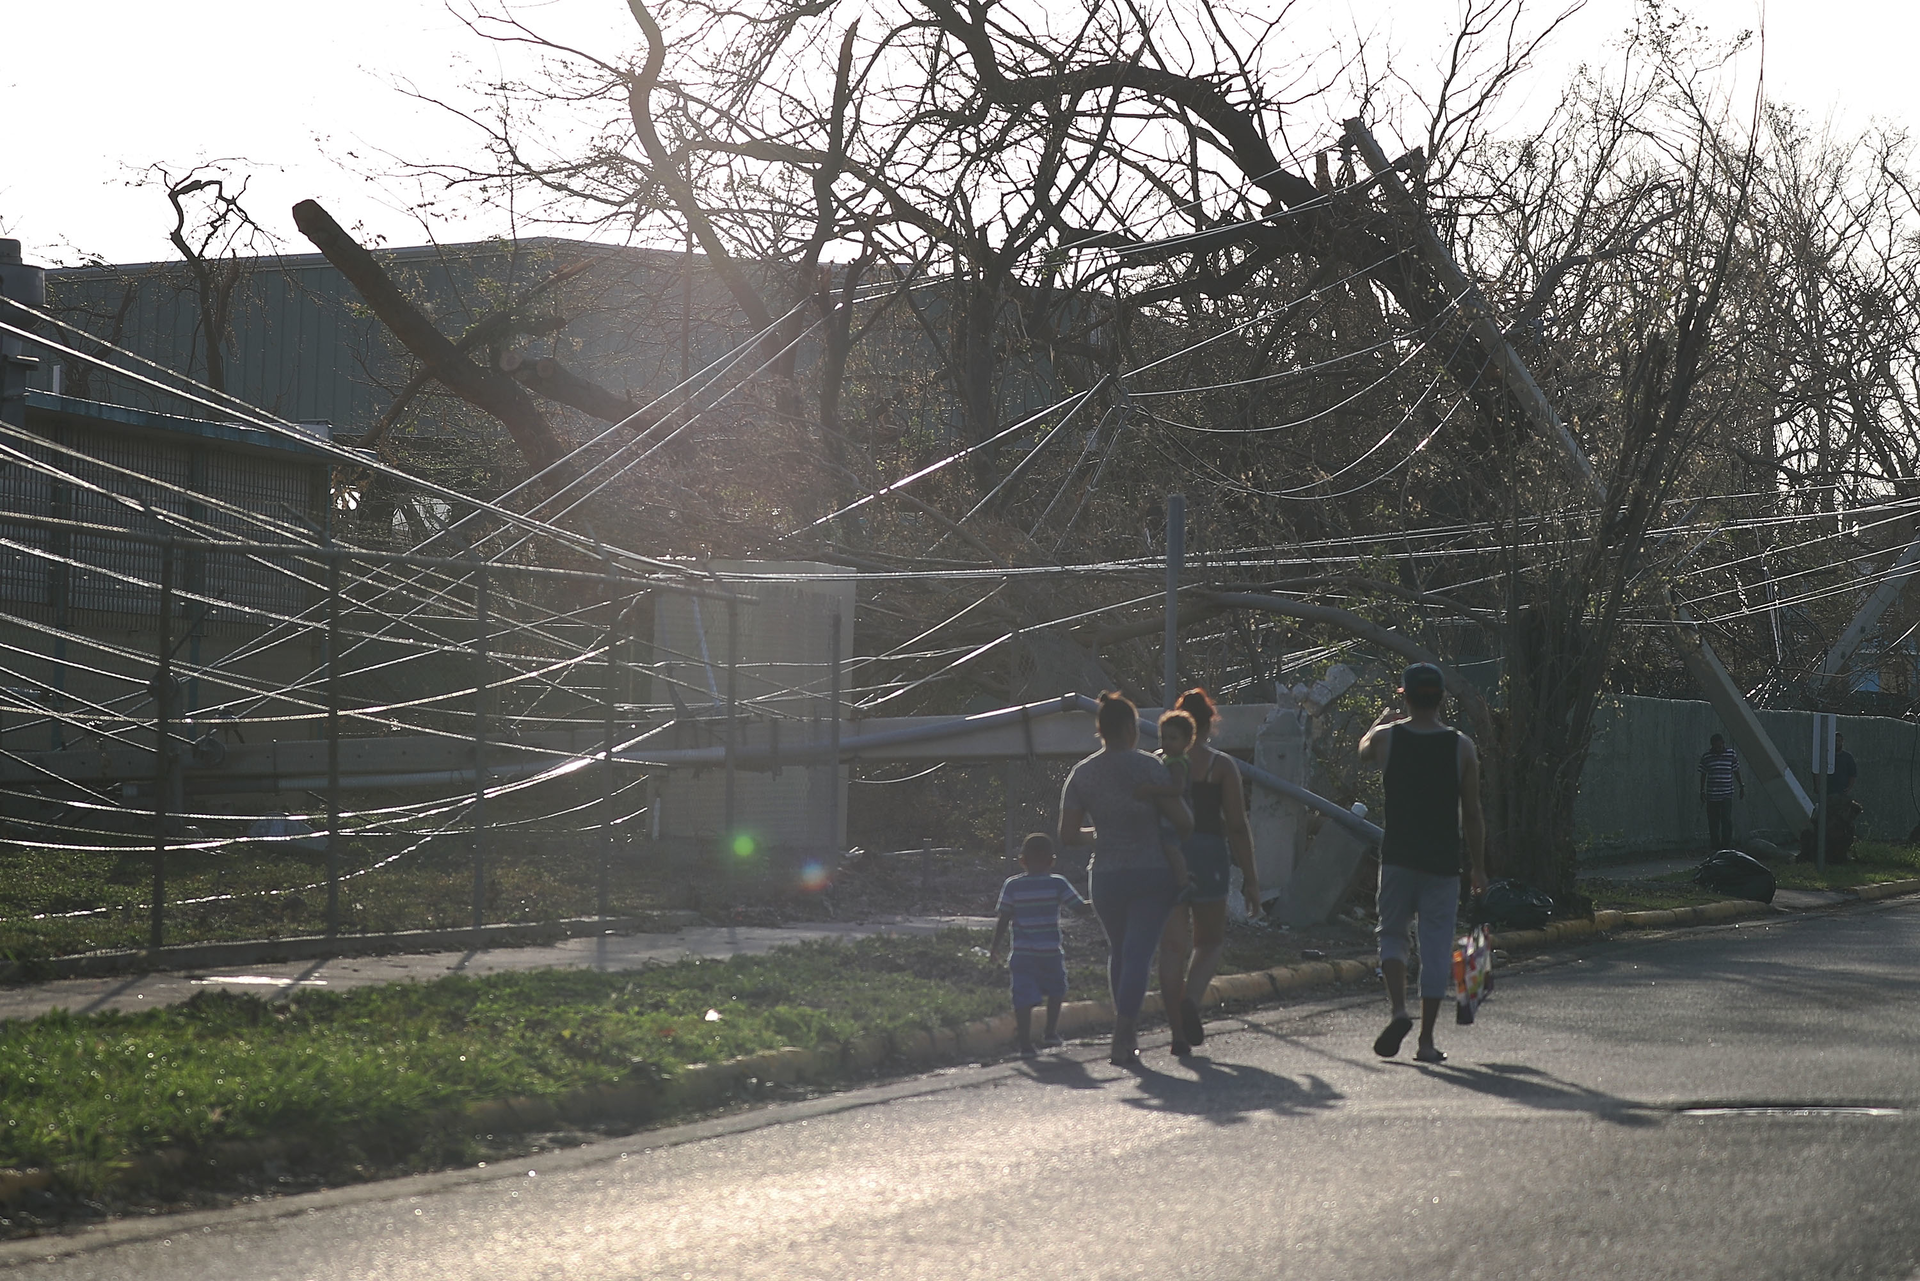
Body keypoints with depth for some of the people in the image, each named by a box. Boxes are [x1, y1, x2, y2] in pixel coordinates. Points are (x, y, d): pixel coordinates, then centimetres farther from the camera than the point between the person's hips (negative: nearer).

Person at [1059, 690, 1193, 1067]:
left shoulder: (1081, 774, 1)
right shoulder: (1148, 767, -10)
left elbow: (1067, 834, -1)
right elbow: (1183, 821, -11)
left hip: (1106, 876, 3)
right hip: (1152, 873, -3)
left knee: (1118, 951, 21)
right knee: (1138, 954, -5)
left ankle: (1128, 1031, 27)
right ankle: (1123, 1040, -17)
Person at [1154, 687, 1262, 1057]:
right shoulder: (1221, 766, -1)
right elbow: (1238, 826, -3)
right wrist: (1250, 877, 2)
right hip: (1208, 856, -2)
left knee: (1172, 944, 5)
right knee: (1210, 941, 13)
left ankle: (1179, 1031, 1)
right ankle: (1192, 1000, -14)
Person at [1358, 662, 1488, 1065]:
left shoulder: (1386, 737, -2)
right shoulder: (1461, 747, -3)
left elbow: (1363, 749, 24)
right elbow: (1472, 814, 0)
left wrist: (1381, 719, 44)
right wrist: (1479, 866, 9)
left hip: (1397, 859, 0)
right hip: (1443, 864, 0)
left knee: (1391, 933, 14)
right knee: (1436, 948, 5)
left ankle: (1399, 1009, -9)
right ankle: (1426, 1039, 5)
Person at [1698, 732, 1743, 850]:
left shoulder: (1731, 754, 3)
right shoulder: (1706, 756, 3)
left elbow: (1736, 771, 13)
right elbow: (1703, 774, 10)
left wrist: (1741, 786, 16)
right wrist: (1702, 791, 10)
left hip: (1726, 795, -1)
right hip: (1711, 795, 1)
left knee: (1726, 820, -11)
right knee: (1713, 823, 3)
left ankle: (1727, 846, -9)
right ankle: (1716, 846, 11)